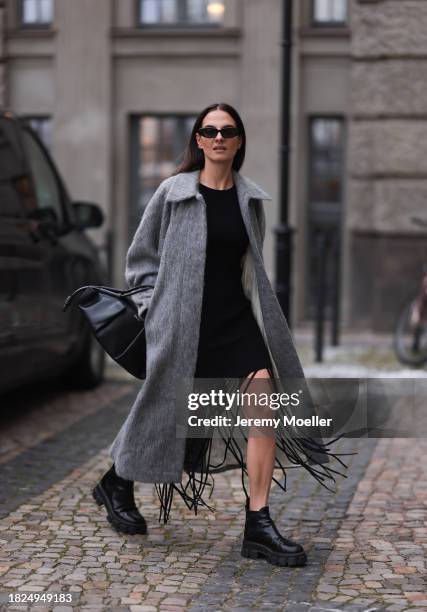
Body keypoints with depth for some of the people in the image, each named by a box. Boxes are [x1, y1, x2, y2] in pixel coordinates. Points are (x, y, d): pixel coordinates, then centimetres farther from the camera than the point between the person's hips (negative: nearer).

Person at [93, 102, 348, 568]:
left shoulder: (250, 198, 8)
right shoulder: (174, 192, -3)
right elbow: (141, 256, 4)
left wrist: (249, 302, 14)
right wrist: (156, 309, -2)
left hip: (238, 318, 3)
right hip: (184, 323, -3)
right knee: (168, 410, 8)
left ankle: (258, 525, -9)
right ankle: (117, 482, 37)